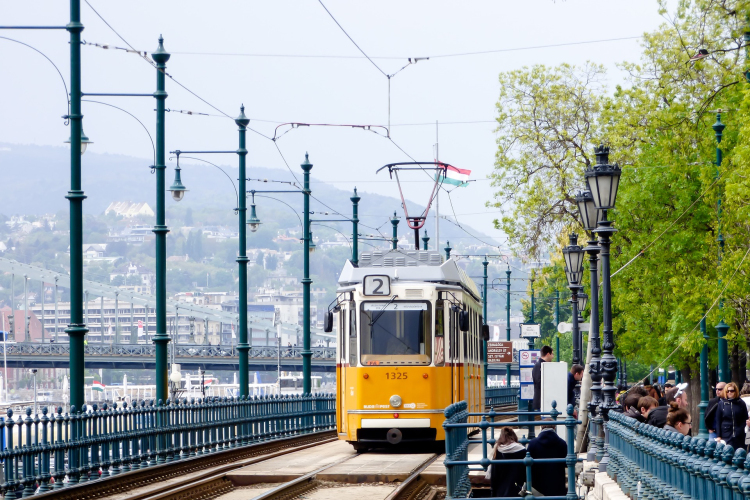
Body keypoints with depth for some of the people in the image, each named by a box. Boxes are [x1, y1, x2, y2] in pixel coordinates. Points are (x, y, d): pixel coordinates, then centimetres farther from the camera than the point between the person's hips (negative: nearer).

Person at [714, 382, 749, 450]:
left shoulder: (741, 403, 5)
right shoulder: (721, 403, 4)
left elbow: (745, 419, 10)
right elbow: (718, 421, 5)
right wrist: (718, 436, 1)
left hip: (739, 436, 1)